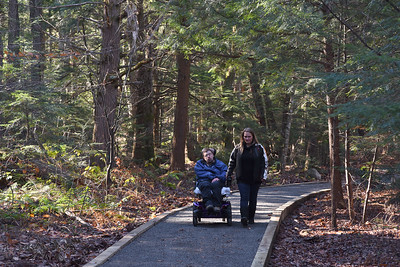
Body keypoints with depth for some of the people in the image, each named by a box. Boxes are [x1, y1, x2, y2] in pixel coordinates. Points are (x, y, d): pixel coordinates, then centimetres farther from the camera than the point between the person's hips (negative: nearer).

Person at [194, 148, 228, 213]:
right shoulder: (199, 163, 23)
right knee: (205, 185, -37)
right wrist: (213, 177, -10)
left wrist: (219, 178, -16)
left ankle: (217, 205, -48)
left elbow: (225, 172, 5)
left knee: (216, 184, -36)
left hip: (217, 181, 0)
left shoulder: (219, 163, 24)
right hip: (204, 181, 0)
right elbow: (200, 173, 2)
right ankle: (208, 203, -53)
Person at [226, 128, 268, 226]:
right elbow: (231, 163, 13)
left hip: (255, 179, 1)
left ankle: (251, 218, 20)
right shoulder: (238, 148, 6)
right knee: (244, 198, -15)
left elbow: (265, 162, 8)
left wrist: (264, 176, -2)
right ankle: (244, 217, -30)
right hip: (242, 179, -1)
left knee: (253, 199, 7)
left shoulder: (259, 148, 4)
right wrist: (229, 176, 9)